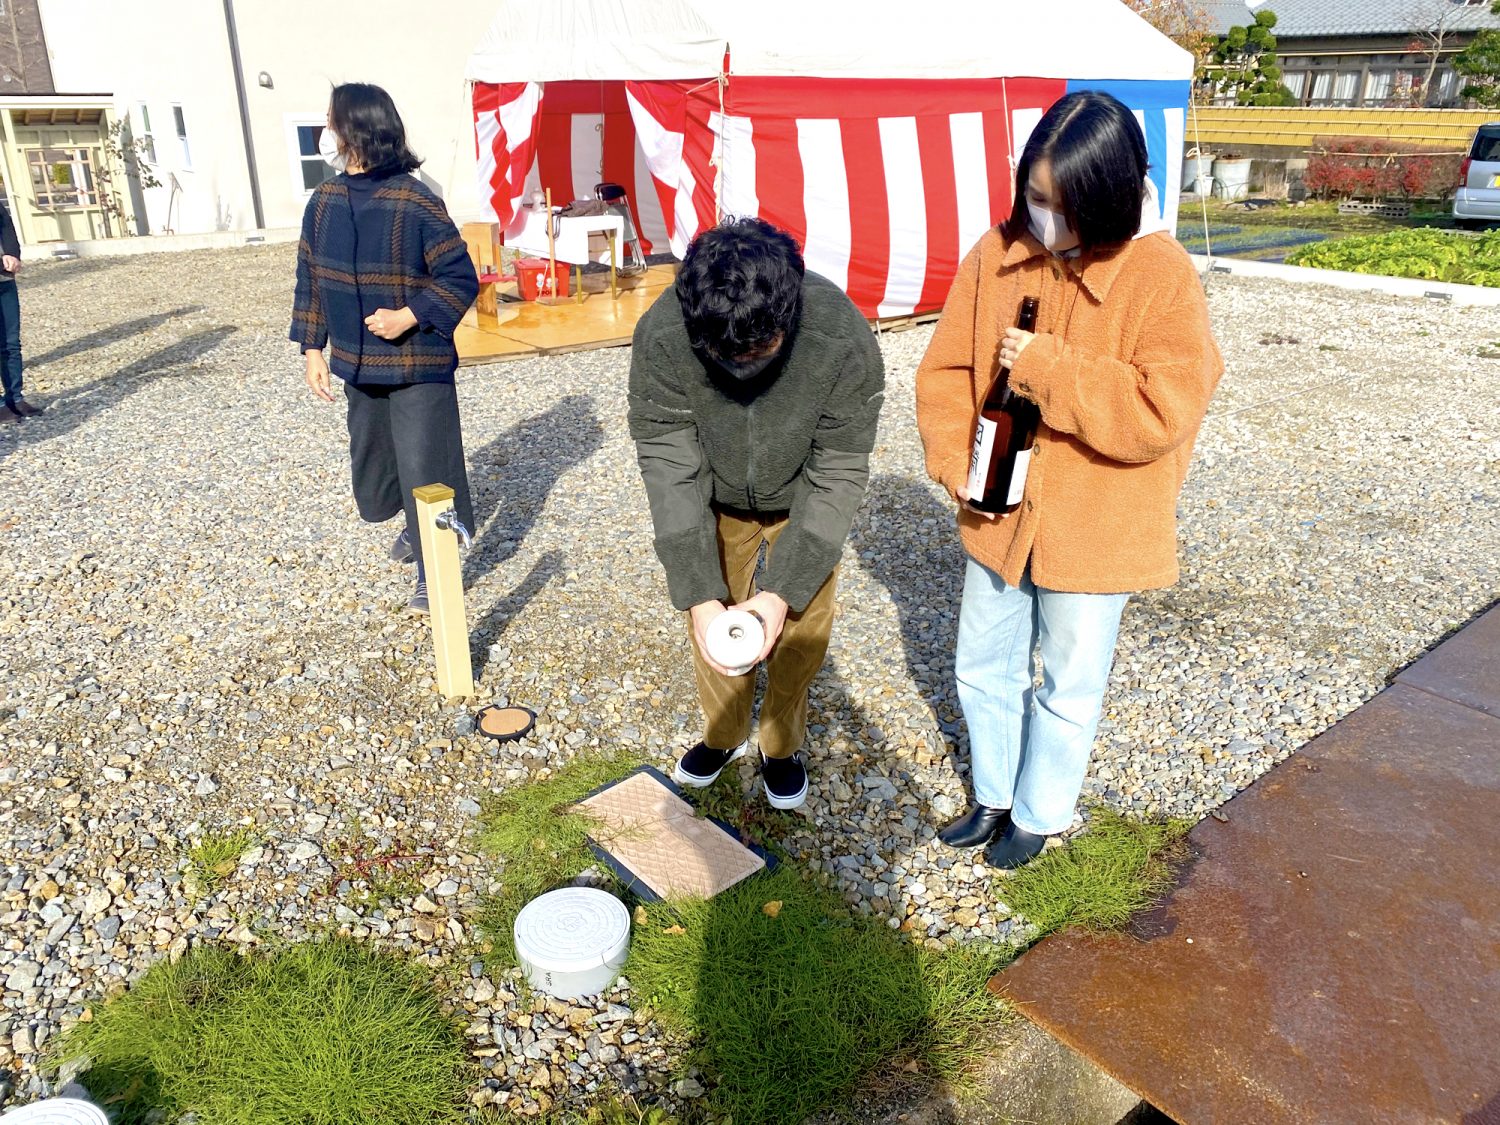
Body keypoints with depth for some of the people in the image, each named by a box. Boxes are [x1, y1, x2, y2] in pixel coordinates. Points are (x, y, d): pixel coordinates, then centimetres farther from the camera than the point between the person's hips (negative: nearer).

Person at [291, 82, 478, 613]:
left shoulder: (415, 202, -15)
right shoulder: (324, 200, 2)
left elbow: (461, 279, -12)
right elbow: (310, 279, 11)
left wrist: (409, 316, -21)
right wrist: (313, 349, 9)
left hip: (418, 364, -6)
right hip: (357, 366, 6)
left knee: (425, 468, -1)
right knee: (370, 468, 18)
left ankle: (432, 570, 16)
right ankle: (414, 524, 46)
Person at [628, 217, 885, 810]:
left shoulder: (846, 343, -36)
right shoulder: (660, 336, -34)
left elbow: (837, 476, -27)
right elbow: (669, 466, -27)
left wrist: (783, 589, -32)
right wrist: (699, 594, -33)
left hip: (802, 500, -1)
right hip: (715, 501, 1)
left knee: (803, 628, 2)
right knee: (711, 627, 8)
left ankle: (782, 745, 28)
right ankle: (723, 735, 34)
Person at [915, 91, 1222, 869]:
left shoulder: (1162, 278, -18)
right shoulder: (996, 256, -5)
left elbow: (1162, 412, -24)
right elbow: (945, 371, 0)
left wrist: (1050, 369, -29)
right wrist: (955, 463, -14)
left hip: (1095, 532, -4)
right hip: (997, 515, 5)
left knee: (1067, 686, 15)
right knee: (983, 667, 20)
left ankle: (1038, 813, 39)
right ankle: (994, 795, 44)